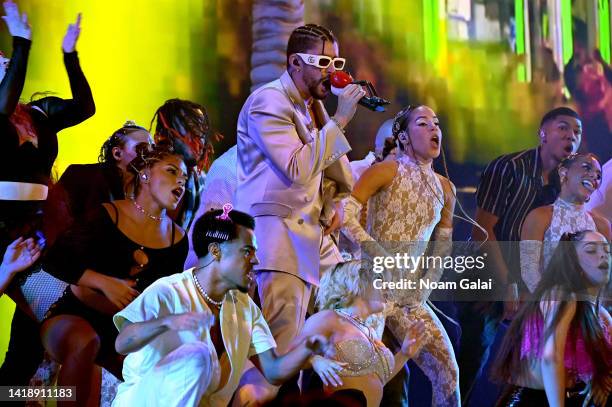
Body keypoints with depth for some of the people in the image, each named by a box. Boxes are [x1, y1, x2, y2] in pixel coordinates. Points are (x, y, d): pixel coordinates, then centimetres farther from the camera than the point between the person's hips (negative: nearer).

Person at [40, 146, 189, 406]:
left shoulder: (177, 240, 3)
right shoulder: (108, 216, -11)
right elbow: (55, 261, -16)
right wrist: (105, 283, -26)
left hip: (120, 329, 5)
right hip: (72, 316, -5)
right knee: (86, 342, -38)